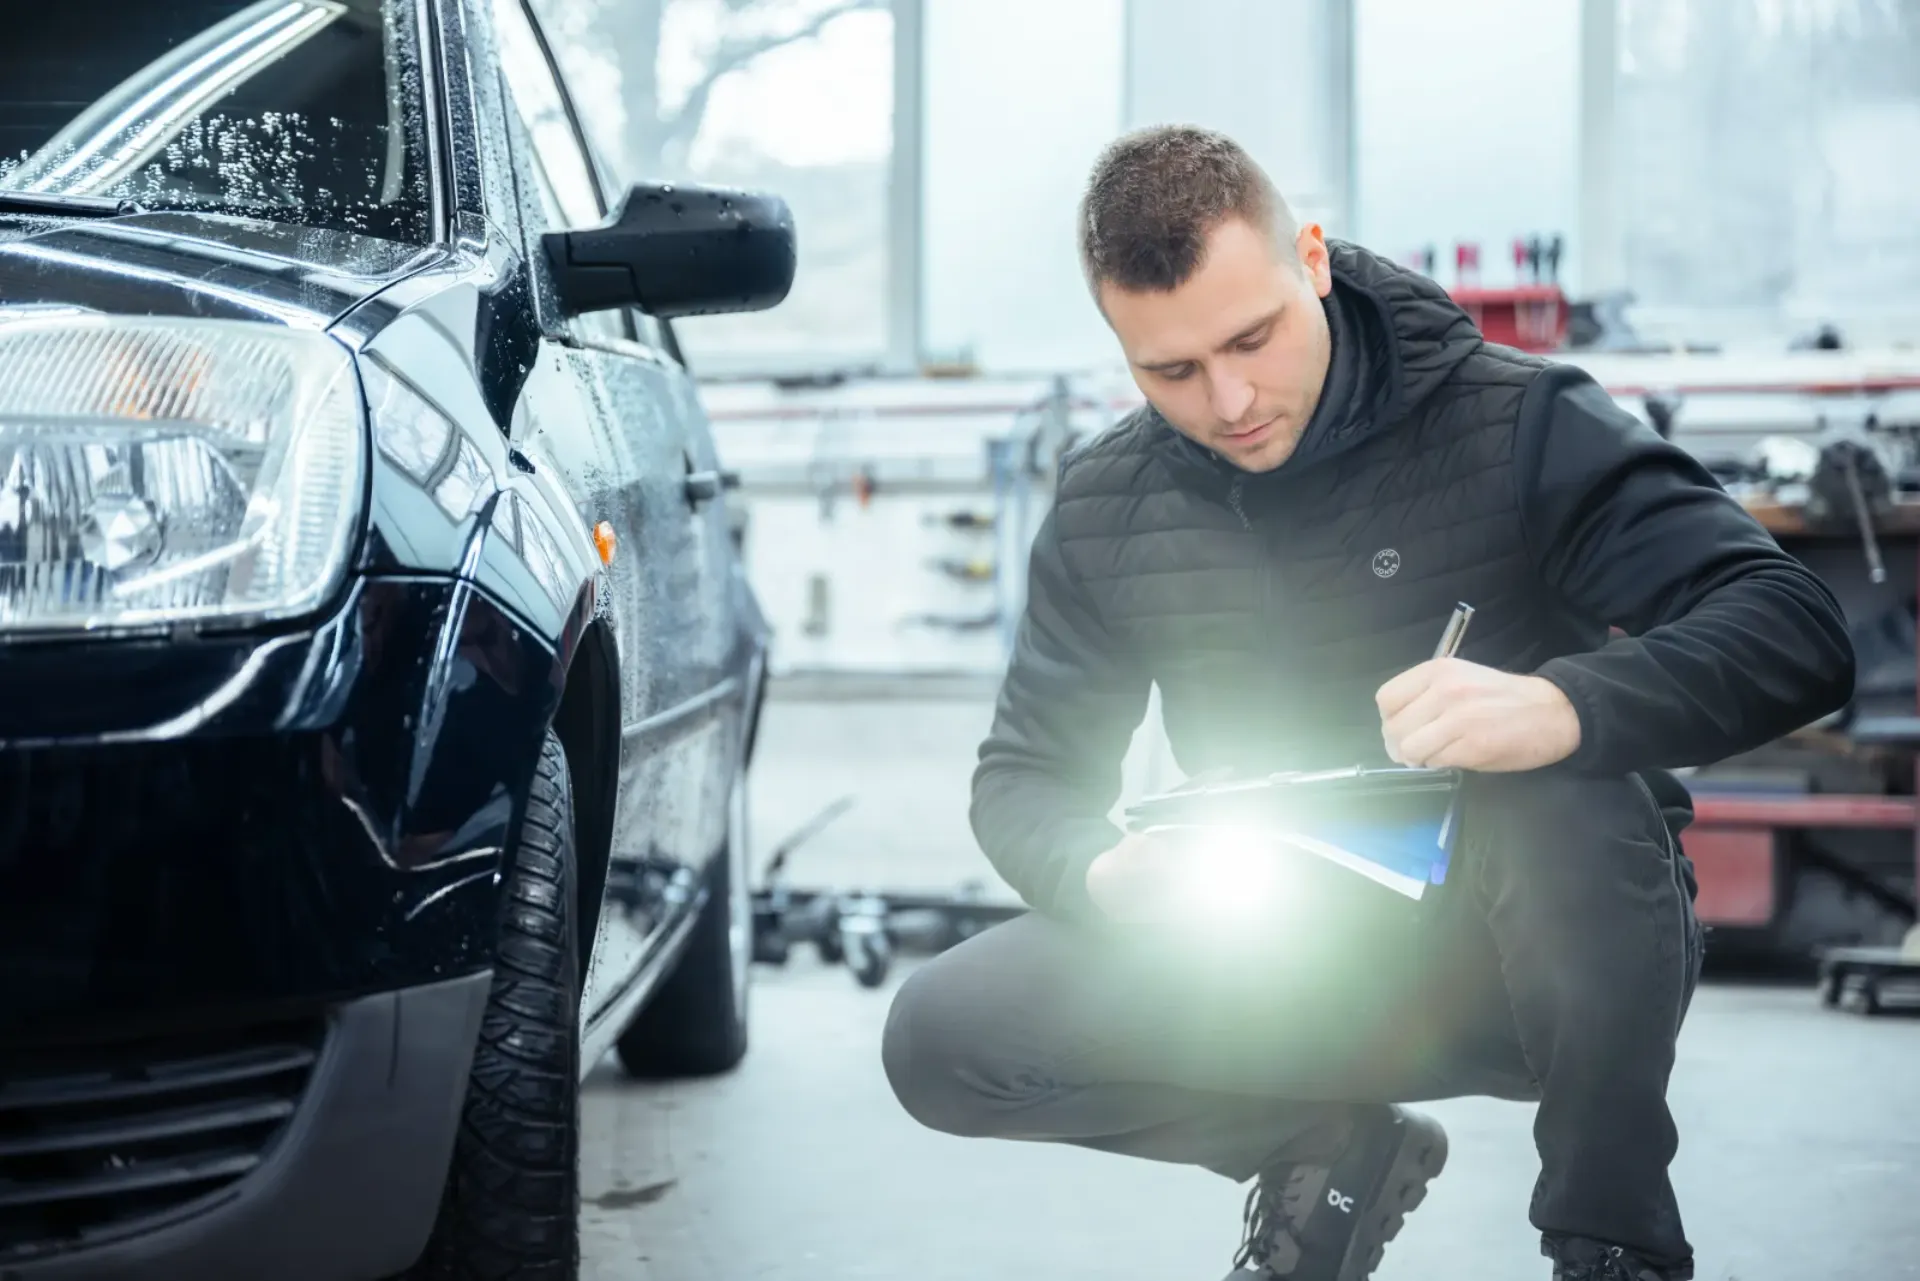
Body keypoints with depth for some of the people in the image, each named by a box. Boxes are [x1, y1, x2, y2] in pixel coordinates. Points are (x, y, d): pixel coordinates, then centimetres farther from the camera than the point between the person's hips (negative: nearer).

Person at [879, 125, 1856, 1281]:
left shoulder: (1515, 425, -15)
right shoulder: (1105, 510, -2)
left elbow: (1799, 632, -24)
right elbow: (1025, 778, 4)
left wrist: (1560, 706, -44)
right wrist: (1105, 873, -22)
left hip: (1532, 963, -3)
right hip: (1285, 961, 4)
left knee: (1570, 794, -38)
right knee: (940, 1038, -13)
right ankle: (1331, 1149, 7)